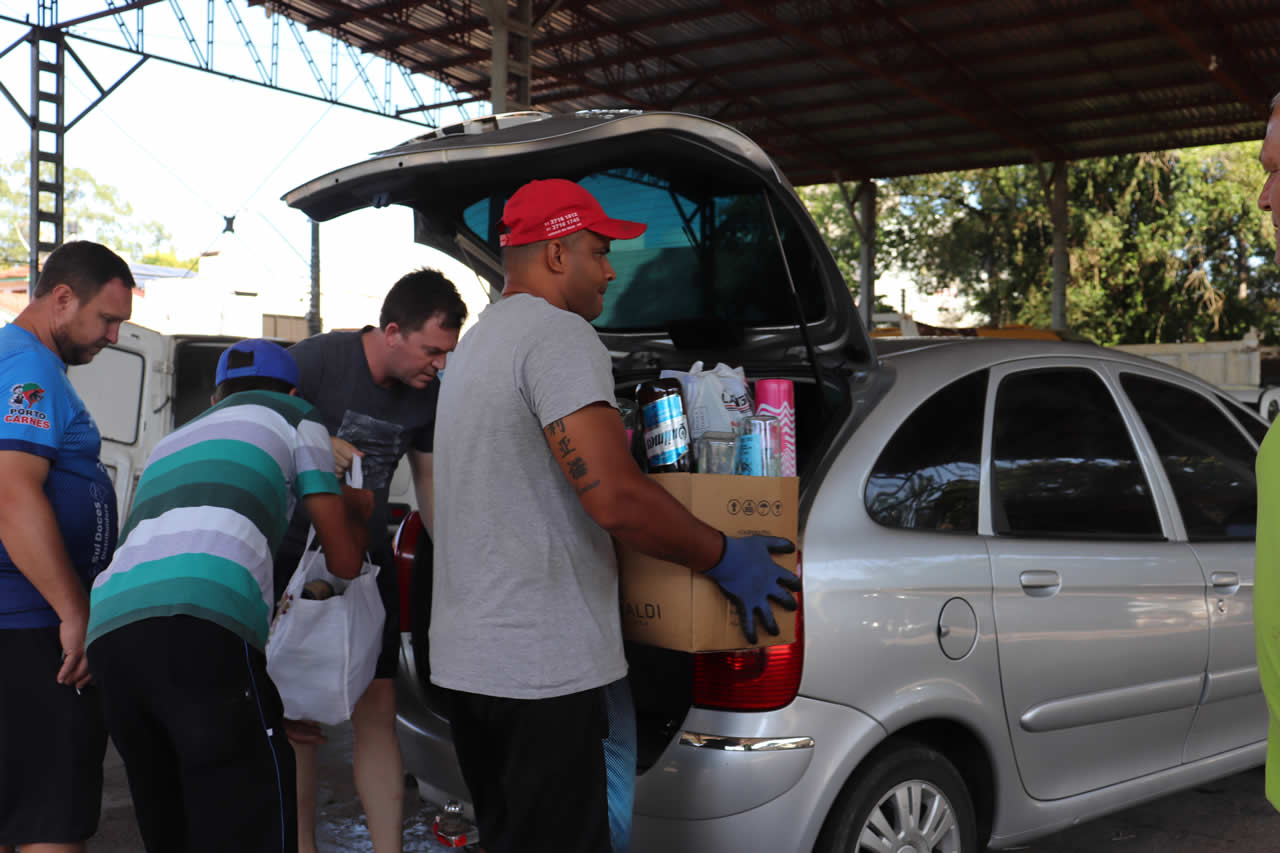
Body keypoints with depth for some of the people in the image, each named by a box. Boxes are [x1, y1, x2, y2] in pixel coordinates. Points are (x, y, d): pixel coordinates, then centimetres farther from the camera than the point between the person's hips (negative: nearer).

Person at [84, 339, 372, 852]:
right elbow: (344, 562, 23)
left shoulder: (172, 442, 38)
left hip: (107, 632, 7)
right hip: (201, 630, -6)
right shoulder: (293, 417, 23)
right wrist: (355, 511, 44)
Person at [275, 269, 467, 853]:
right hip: (296, 558, -4)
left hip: (368, 561, 4)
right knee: (300, 720, 1)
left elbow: (428, 480, 11)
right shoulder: (317, 360, -18)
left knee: (377, 713, 2)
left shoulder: (427, 394, -1)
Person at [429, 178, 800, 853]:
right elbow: (614, 499, -23)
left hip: (467, 658, 10)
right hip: (544, 669, -10)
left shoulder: (476, 342, 18)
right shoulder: (559, 334, -14)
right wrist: (724, 559, -10)